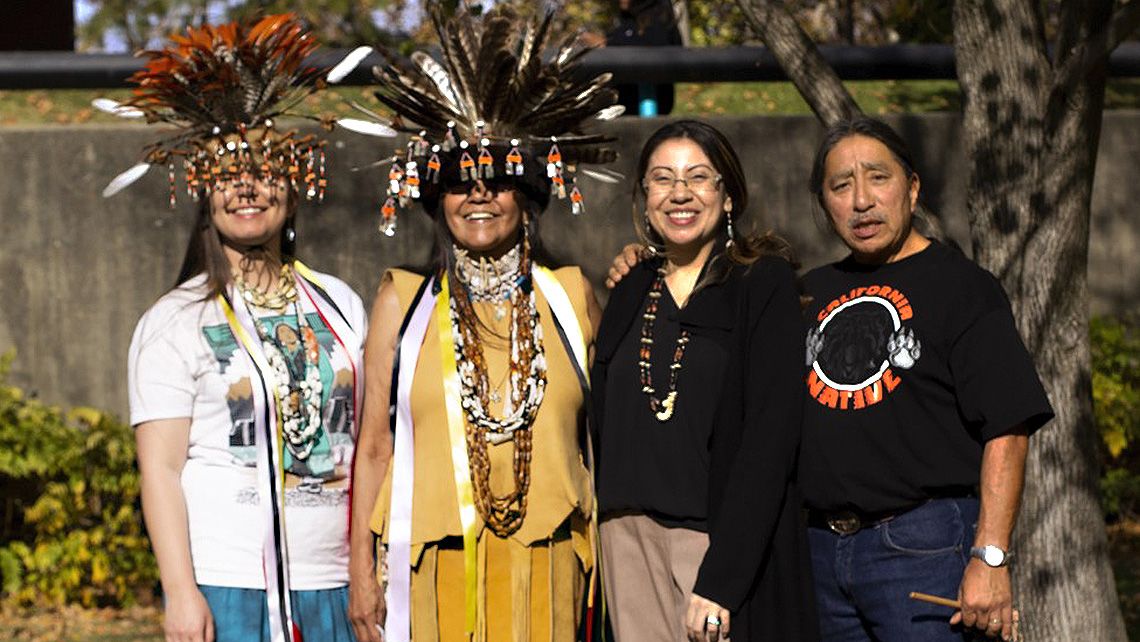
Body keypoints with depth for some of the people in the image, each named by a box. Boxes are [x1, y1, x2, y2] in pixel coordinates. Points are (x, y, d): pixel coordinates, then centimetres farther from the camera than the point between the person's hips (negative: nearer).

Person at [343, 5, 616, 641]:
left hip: (546, 565, 1)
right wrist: (362, 572, 0)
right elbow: (374, 447, 5)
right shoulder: (404, 300, 5)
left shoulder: (570, 295, 8)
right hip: (436, 565, -1)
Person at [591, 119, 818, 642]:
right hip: (628, 535, 5)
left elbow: (770, 438, -11)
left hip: (724, 539, -5)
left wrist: (720, 578, -19)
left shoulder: (763, 282, -3)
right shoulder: (630, 293, 15)